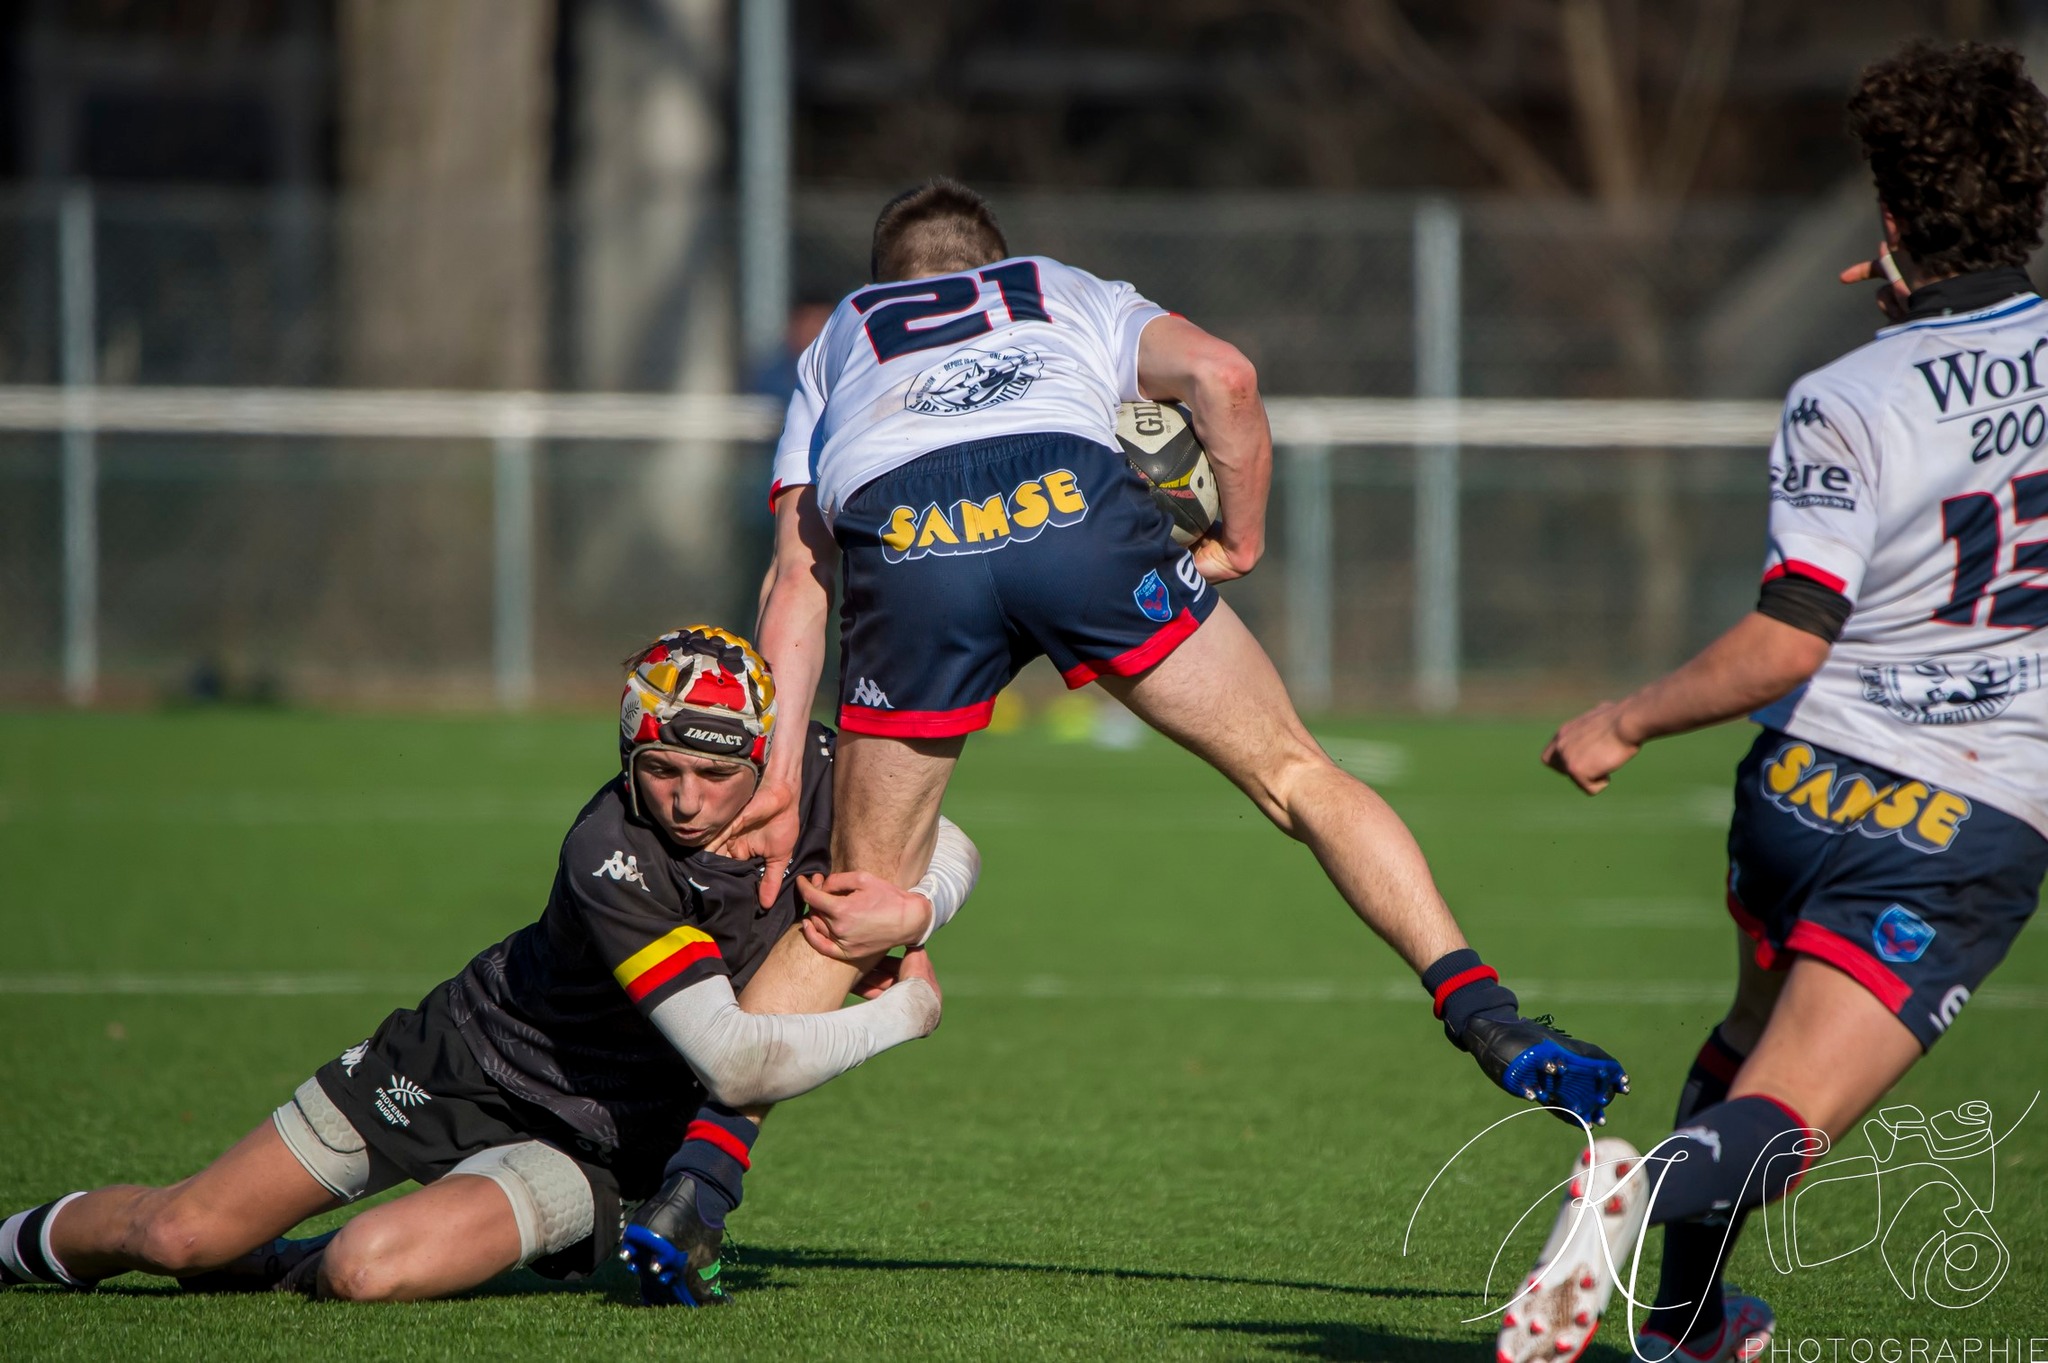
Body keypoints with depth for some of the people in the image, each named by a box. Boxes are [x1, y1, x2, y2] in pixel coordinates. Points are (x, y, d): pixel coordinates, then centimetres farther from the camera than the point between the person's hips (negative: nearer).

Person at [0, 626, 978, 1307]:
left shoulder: (815, 772, -17)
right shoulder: (612, 859, -33)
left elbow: (952, 854, 3)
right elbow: (733, 1064, -37)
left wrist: (910, 904, -21)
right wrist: (903, 1010, -25)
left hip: (595, 1143, 3)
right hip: (466, 1062, -3)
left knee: (369, 1271, -27)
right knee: (181, 1238, -2)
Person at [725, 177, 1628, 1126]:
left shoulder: (832, 347, 40)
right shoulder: (1074, 296, 38)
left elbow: (797, 579, 26)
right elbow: (1220, 374, 14)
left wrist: (779, 776, 21)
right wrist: (1239, 540, 26)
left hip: (899, 549, 1)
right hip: (1069, 504, -1)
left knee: (863, 899, 14)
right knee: (1297, 777, 11)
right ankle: (1487, 1020, -1)